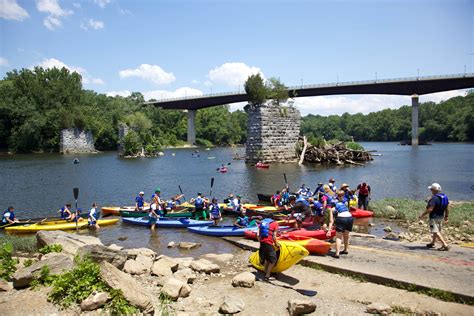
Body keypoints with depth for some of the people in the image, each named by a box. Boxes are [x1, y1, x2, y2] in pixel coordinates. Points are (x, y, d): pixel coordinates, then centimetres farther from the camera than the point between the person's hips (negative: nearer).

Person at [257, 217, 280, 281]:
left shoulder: (262, 223, 17)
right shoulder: (275, 224, 3)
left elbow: (258, 235, 8)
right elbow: (274, 237, -4)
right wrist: (276, 244, 10)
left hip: (262, 243, 6)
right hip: (269, 243, -6)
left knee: (266, 258, 23)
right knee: (273, 260, 4)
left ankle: (266, 272, 32)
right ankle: (267, 276, 3)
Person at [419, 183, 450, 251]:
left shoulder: (434, 198, -23)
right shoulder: (445, 197, 5)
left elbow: (430, 209, -27)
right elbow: (447, 208, 10)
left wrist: (422, 215, -18)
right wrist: (446, 216, 21)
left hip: (434, 217, -10)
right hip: (441, 217, 10)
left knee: (436, 232, -6)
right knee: (437, 230, 22)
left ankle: (445, 245, -14)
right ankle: (432, 243, 38)